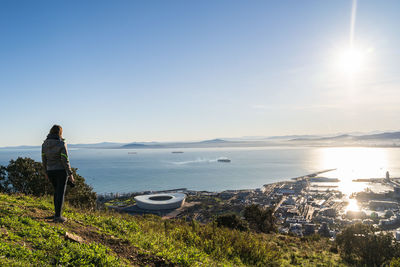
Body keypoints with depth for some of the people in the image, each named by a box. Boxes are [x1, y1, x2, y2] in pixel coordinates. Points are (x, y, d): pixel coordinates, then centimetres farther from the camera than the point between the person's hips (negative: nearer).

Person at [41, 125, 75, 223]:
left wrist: (46, 172, 19)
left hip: (50, 171, 6)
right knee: (61, 193, 1)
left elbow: (44, 159, 7)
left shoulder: (45, 144, 2)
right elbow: (65, 160, -16)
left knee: (57, 191, 21)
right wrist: (70, 173, -11)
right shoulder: (61, 144, -15)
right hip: (61, 170, -5)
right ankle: (57, 216, 1)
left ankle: (57, 213, 24)